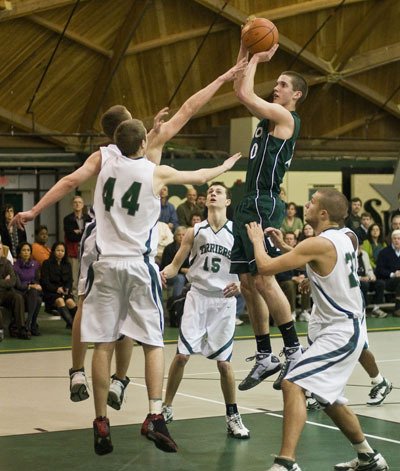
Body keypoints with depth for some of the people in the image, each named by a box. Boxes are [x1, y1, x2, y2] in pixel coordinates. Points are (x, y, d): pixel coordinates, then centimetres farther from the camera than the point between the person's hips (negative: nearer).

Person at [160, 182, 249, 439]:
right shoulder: (195, 231, 6)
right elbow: (175, 265, 7)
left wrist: (240, 285, -18)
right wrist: (163, 273, -15)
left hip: (224, 300, -1)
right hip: (197, 296, 1)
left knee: (224, 362, 0)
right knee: (181, 355, -5)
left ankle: (233, 416, 14)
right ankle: (167, 409, 9)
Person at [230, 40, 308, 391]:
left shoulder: (285, 117, -7)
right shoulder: (269, 116, 18)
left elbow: (245, 94, -17)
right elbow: (240, 90, 25)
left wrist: (257, 59, -4)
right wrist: (246, 52, 17)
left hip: (265, 205, -9)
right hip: (249, 205, 9)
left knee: (263, 279, -13)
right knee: (247, 283, 8)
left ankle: (294, 349, -7)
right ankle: (265, 356, 12)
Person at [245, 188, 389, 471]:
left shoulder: (319, 244, -19)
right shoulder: (345, 238, 8)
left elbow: (265, 267, -17)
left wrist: (257, 240, 2)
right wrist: (282, 245, 22)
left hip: (340, 332, -10)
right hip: (347, 327, 10)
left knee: (293, 384, -19)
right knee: (329, 399, 23)